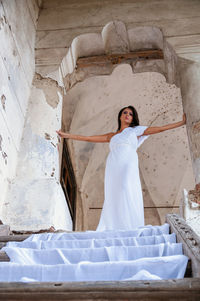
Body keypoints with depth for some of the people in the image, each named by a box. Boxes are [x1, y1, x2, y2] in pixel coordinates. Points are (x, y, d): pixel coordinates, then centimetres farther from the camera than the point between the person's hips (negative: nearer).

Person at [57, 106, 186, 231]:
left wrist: (181, 123, 21)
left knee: (127, 198, -20)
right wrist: (67, 135, 27)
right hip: (112, 170, 3)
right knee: (112, 201, -4)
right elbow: (89, 138, 27)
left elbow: (160, 128, 21)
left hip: (128, 168, -3)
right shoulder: (112, 136, 27)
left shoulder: (135, 130, 21)